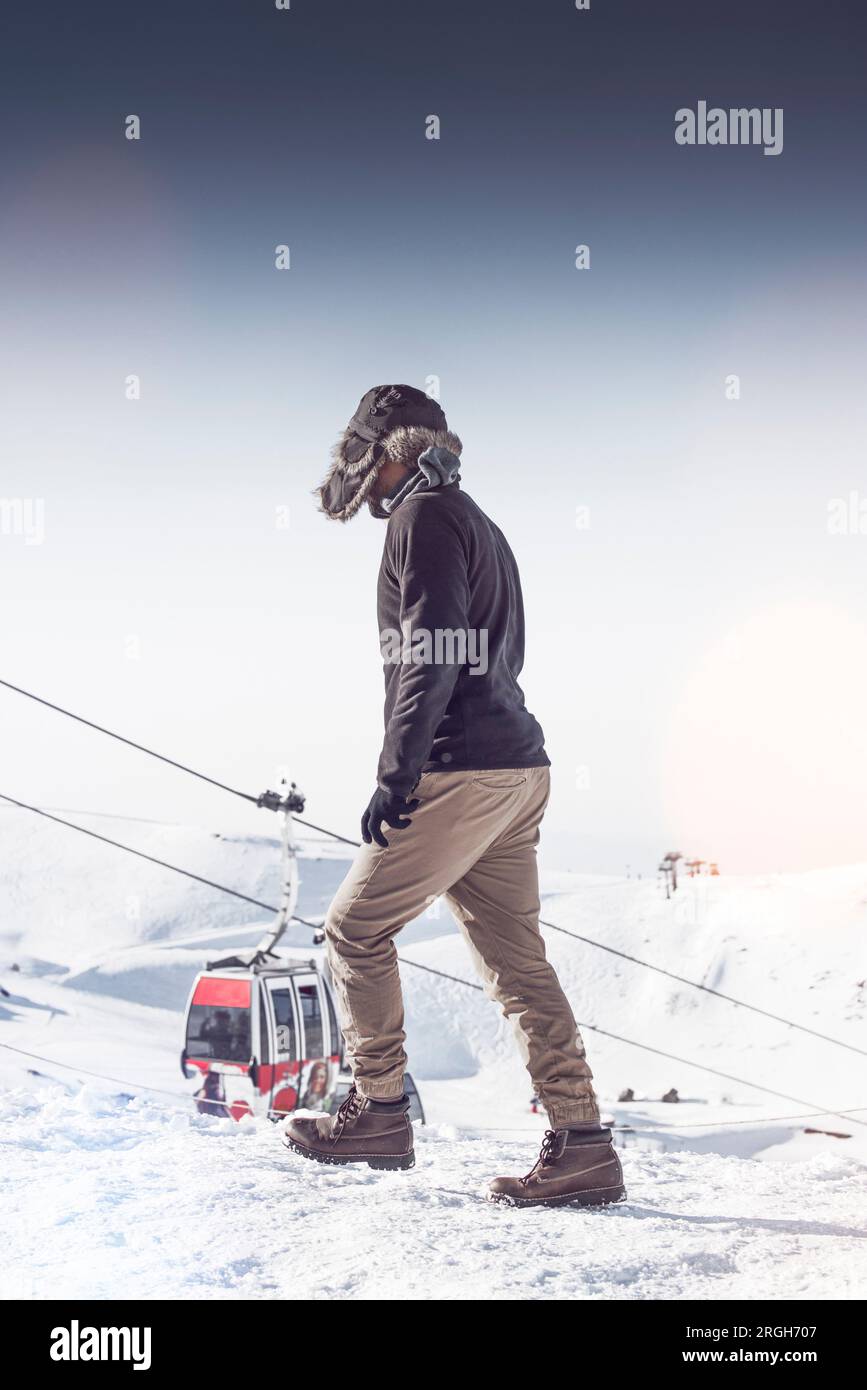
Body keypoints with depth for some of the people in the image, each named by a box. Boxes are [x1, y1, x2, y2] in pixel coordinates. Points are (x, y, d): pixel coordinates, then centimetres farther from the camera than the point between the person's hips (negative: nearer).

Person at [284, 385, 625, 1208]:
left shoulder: (423, 516, -5)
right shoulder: (475, 523, 25)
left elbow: (433, 652, -17)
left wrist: (396, 776, -18)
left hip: (460, 771, -9)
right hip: (518, 768, 9)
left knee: (357, 928, 2)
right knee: (516, 962, 6)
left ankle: (379, 1113, 7)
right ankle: (581, 1146, 4)